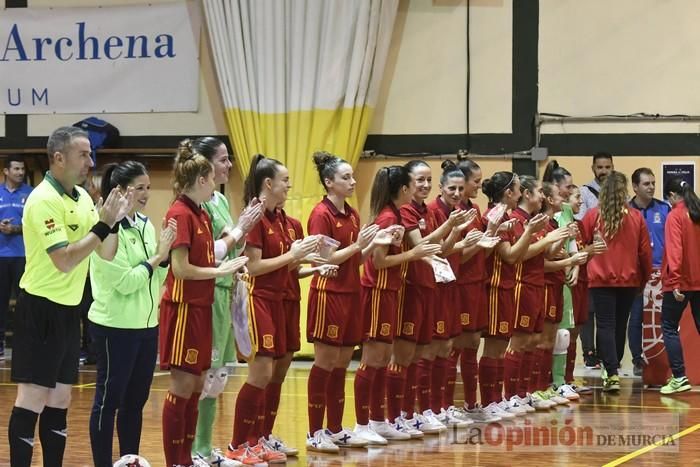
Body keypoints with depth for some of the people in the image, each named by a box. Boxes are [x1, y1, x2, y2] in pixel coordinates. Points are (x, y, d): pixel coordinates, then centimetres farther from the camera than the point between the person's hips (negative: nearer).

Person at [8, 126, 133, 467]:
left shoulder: (82, 197, 9)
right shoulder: (43, 200, -17)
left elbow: (106, 254, 10)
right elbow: (64, 260, -24)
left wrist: (114, 219, -5)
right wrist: (103, 224, -21)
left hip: (69, 308, 9)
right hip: (42, 308, -9)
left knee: (59, 399, 11)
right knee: (32, 398, -7)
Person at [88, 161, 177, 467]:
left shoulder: (145, 226, 8)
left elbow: (156, 280, 12)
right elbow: (124, 282, -18)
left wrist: (163, 256, -5)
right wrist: (156, 257, -12)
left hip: (146, 325, 8)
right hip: (115, 327, -7)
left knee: (136, 399, 13)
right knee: (109, 399, 1)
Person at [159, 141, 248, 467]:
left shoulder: (201, 215, 13)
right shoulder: (180, 214, -14)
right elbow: (181, 268, -19)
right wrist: (221, 271, -11)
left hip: (201, 307, 9)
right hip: (183, 307, -9)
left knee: (196, 385, 12)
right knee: (182, 386, -6)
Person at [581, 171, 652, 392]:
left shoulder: (592, 216, -6)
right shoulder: (636, 217, -3)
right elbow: (645, 251, 3)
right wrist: (645, 278, 18)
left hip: (601, 280, -2)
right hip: (629, 280, 2)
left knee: (605, 326, -2)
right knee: (620, 325, 16)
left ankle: (612, 373, -15)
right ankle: (613, 367, 28)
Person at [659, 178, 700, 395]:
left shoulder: (675, 216, -11)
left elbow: (674, 251, -19)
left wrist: (674, 281, -22)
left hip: (681, 282, -6)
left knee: (669, 327, 3)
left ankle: (679, 377, -5)